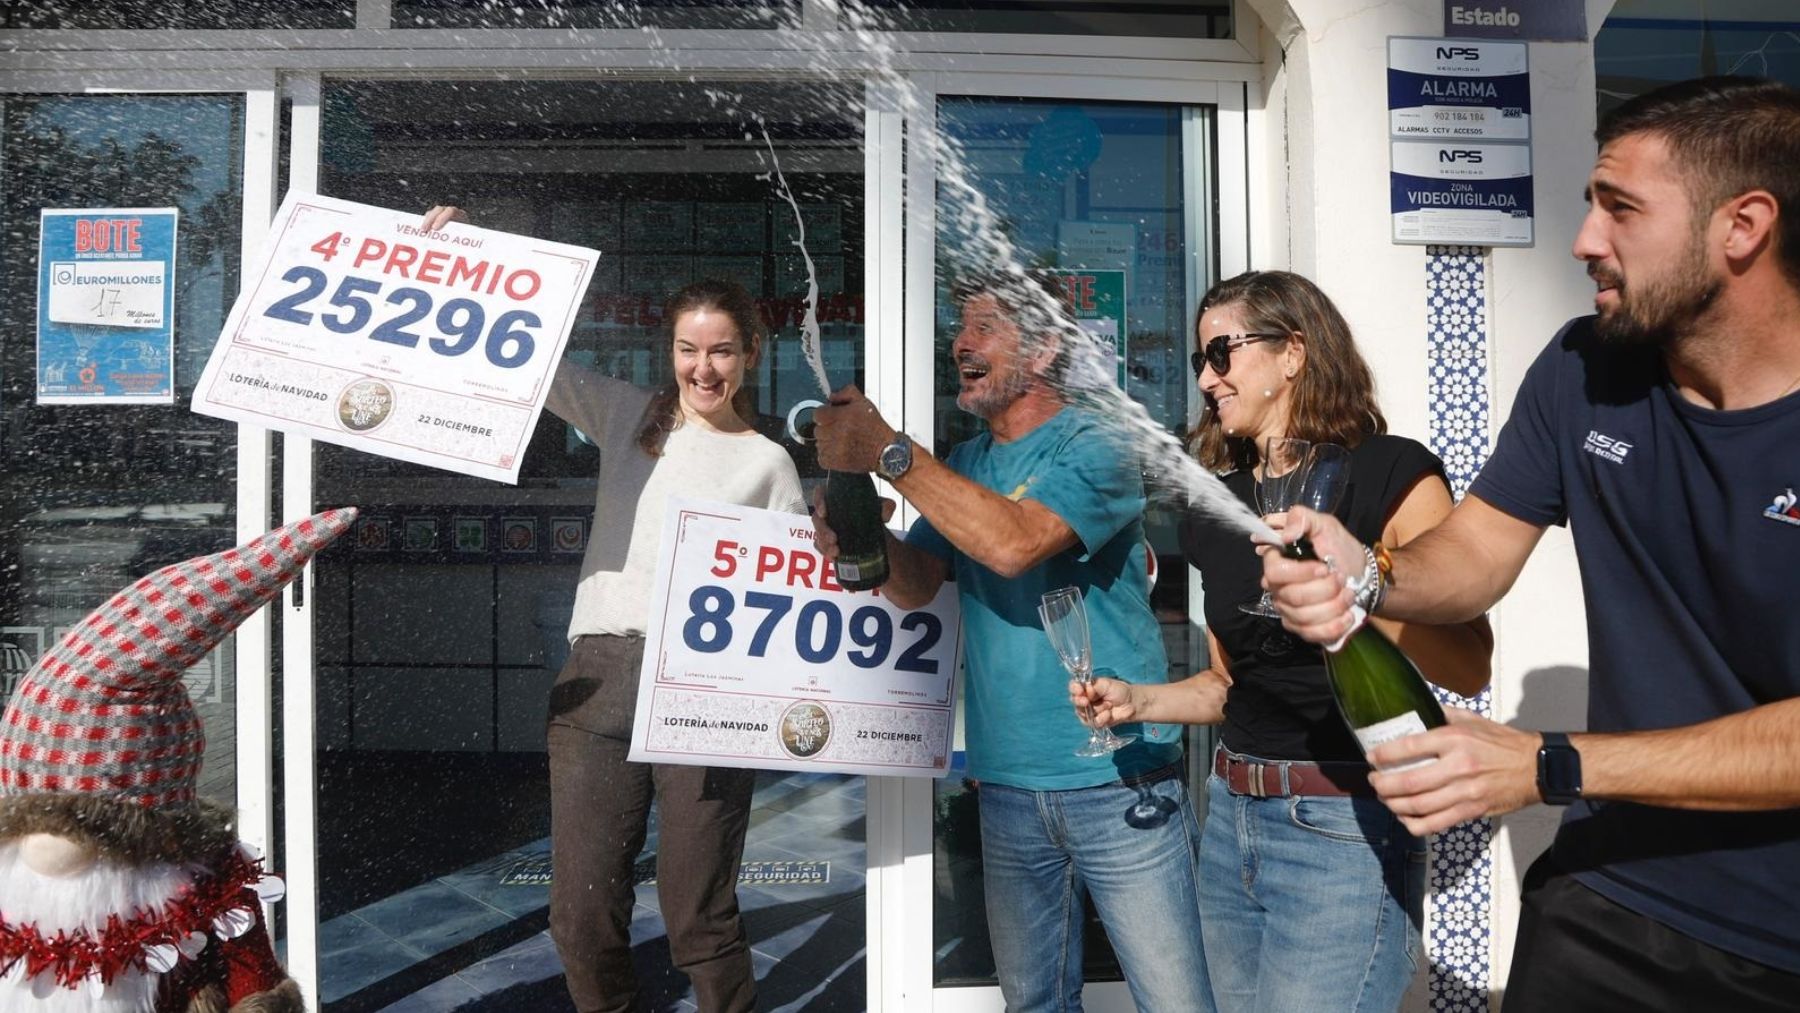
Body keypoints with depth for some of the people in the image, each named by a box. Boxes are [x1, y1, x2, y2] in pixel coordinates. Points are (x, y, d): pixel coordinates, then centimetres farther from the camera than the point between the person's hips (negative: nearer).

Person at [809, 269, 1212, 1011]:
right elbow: (917, 583, 4)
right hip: (1006, 786, 6)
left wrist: (889, 452, -23)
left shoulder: (1092, 447, -8)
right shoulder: (964, 465, 12)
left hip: (1118, 782, -5)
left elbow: (1014, 542, -26)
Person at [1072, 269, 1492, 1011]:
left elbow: (1470, 666, -15)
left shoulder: (1390, 473, -8)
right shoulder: (1218, 502, 10)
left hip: (1345, 829, -6)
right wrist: (1139, 701, 2)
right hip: (1229, 819, 6)